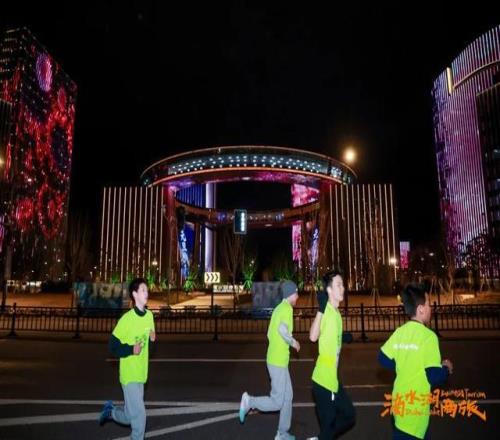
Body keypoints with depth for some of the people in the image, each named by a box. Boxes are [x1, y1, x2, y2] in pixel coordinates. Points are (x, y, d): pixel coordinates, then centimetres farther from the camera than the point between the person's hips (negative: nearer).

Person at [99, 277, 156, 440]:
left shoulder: (149, 315, 1)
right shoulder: (127, 318, -18)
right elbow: (113, 346, -11)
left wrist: (152, 338, -6)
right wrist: (131, 349, -23)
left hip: (141, 374, 6)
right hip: (129, 374, -6)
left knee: (129, 416, 17)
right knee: (139, 416, -4)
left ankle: (110, 410, 44)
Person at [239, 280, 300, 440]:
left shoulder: (278, 308, 12)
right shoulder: (287, 308, -16)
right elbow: (283, 329, -33)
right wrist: (293, 342, -16)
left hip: (277, 360, 9)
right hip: (278, 362, -9)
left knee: (288, 396, 15)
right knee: (277, 402, -1)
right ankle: (249, 401, 7)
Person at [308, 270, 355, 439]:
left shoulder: (337, 313, 7)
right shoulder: (326, 311, -21)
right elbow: (313, 336, -37)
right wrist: (320, 309, -39)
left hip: (334, 380, 9)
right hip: (323, 380, -9)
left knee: (349, 415, 21)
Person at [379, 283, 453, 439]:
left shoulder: (399, 332, 0)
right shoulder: (428, 335, -17)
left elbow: (383, 360, 6)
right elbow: (435, 377, -18)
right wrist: (446, 368, 2)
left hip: (399, 401, 6)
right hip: (415, 406, -6)